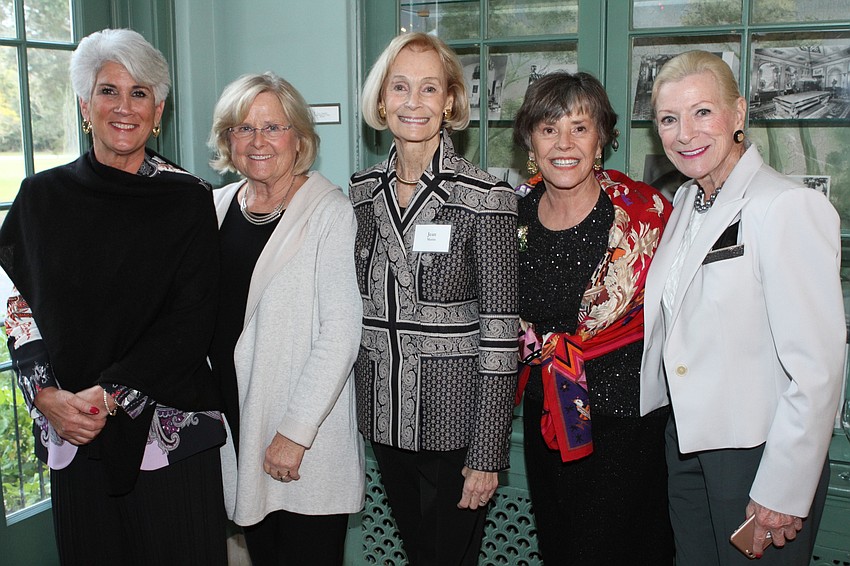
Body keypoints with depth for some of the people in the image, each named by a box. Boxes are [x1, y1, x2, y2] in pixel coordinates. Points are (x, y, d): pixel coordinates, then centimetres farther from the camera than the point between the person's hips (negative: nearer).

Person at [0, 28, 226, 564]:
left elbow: (192, 320, -9)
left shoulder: (189, 200, -3)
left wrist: (109, 396, -16)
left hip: (168, 426, -2)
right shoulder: (43, 196, 5)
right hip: (70, 433, 3)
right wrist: (48, 397, -9)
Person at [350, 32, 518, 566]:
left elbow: (500, 330, -14)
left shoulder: (485, 196, -13)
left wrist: (488, 453, -15)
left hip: (454, 421, -5)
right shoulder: (363, 189, 4)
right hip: (384, 415, 5)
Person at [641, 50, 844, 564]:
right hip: (687, 440, 7)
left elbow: (817, 365, -20)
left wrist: (783, 494, -19)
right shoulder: (687, 203, 8)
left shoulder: (790, 206, -18)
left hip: (757, 452, -7)